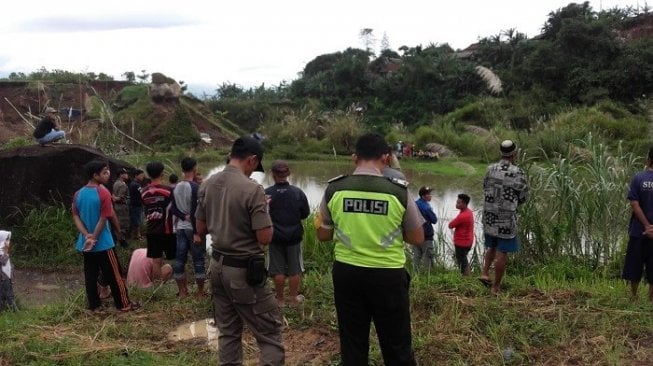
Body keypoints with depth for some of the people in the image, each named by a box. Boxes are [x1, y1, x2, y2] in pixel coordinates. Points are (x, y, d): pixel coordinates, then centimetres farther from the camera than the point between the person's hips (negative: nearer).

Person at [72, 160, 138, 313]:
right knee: (113, 275, 3)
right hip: (103, 243, -6)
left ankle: (95, 306, 16)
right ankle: (124, 304, 11)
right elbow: (104, 219, -16)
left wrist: (87, 235, -9)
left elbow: (76, 217, 1)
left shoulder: (78, 194, 5)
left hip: (85, 243, 6)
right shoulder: (103, 193, -15)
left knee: (90, 275, 10)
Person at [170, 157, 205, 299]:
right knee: (198, 260, 0)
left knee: (180, 259, 7)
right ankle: (200, 292, 3)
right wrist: (196, 232, -19)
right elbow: (195, 211, -20)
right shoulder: (195, 187, -14)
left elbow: (173, 209, 5)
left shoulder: (176, 187, 7)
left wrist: (184, 217, -5)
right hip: (192, 228, -6)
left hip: (180, 227, 7)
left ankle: (182, 292, 13)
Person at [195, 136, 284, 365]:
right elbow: (265, 238, -18)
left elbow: (201, 230, 10)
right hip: (244, 270, -7)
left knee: (228, 332, 17)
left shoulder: (207, 185, 2)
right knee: (270, 333, 3)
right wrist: (263, 209, -1)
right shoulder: (252, 189, -19)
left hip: (217, 266, 7)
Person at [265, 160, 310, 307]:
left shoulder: (267, 194, -14)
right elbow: (305, 213, 0)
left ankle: (280, 299, 19)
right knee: (295, 270, 12)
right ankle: (294, 298, 21)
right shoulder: (298, 192, -11)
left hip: (275, 237, -1)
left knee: (278, 270, 9)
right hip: (294, 236, 1)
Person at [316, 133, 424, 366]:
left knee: (352, 342, 15)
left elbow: (323, 235, 7)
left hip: (347, 272, 2)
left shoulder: (334, 189, -6)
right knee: (396, 343, 13)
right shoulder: (399, 191, -11)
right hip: (388, 275, -2)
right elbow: (418, 239, 0)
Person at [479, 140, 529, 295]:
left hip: (489, 216, 4)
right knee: (502, 252, 6)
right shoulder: (518, 173, -14)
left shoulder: (490, 169, -1)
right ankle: (496, 287, 12)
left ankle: (485, 272, 15)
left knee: (491, 246, 26)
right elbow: (523, 197, -4)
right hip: (506, 218, -4)